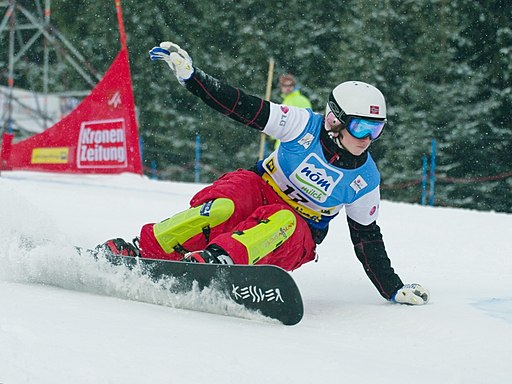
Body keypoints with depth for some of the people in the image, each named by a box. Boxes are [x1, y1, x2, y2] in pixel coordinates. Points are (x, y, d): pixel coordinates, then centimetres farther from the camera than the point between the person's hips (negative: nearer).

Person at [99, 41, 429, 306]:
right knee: (221, 208, -35)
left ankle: (218, 259, -58)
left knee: (281, 223, -36)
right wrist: (191, 75, -21)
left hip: (297, 234, 1)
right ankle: (141, 250, -36)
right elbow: (243, 106, -13)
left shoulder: (365, 179, -3)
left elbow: (368, 239, 8)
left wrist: (394, 290, 6)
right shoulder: (306, 125, -10)